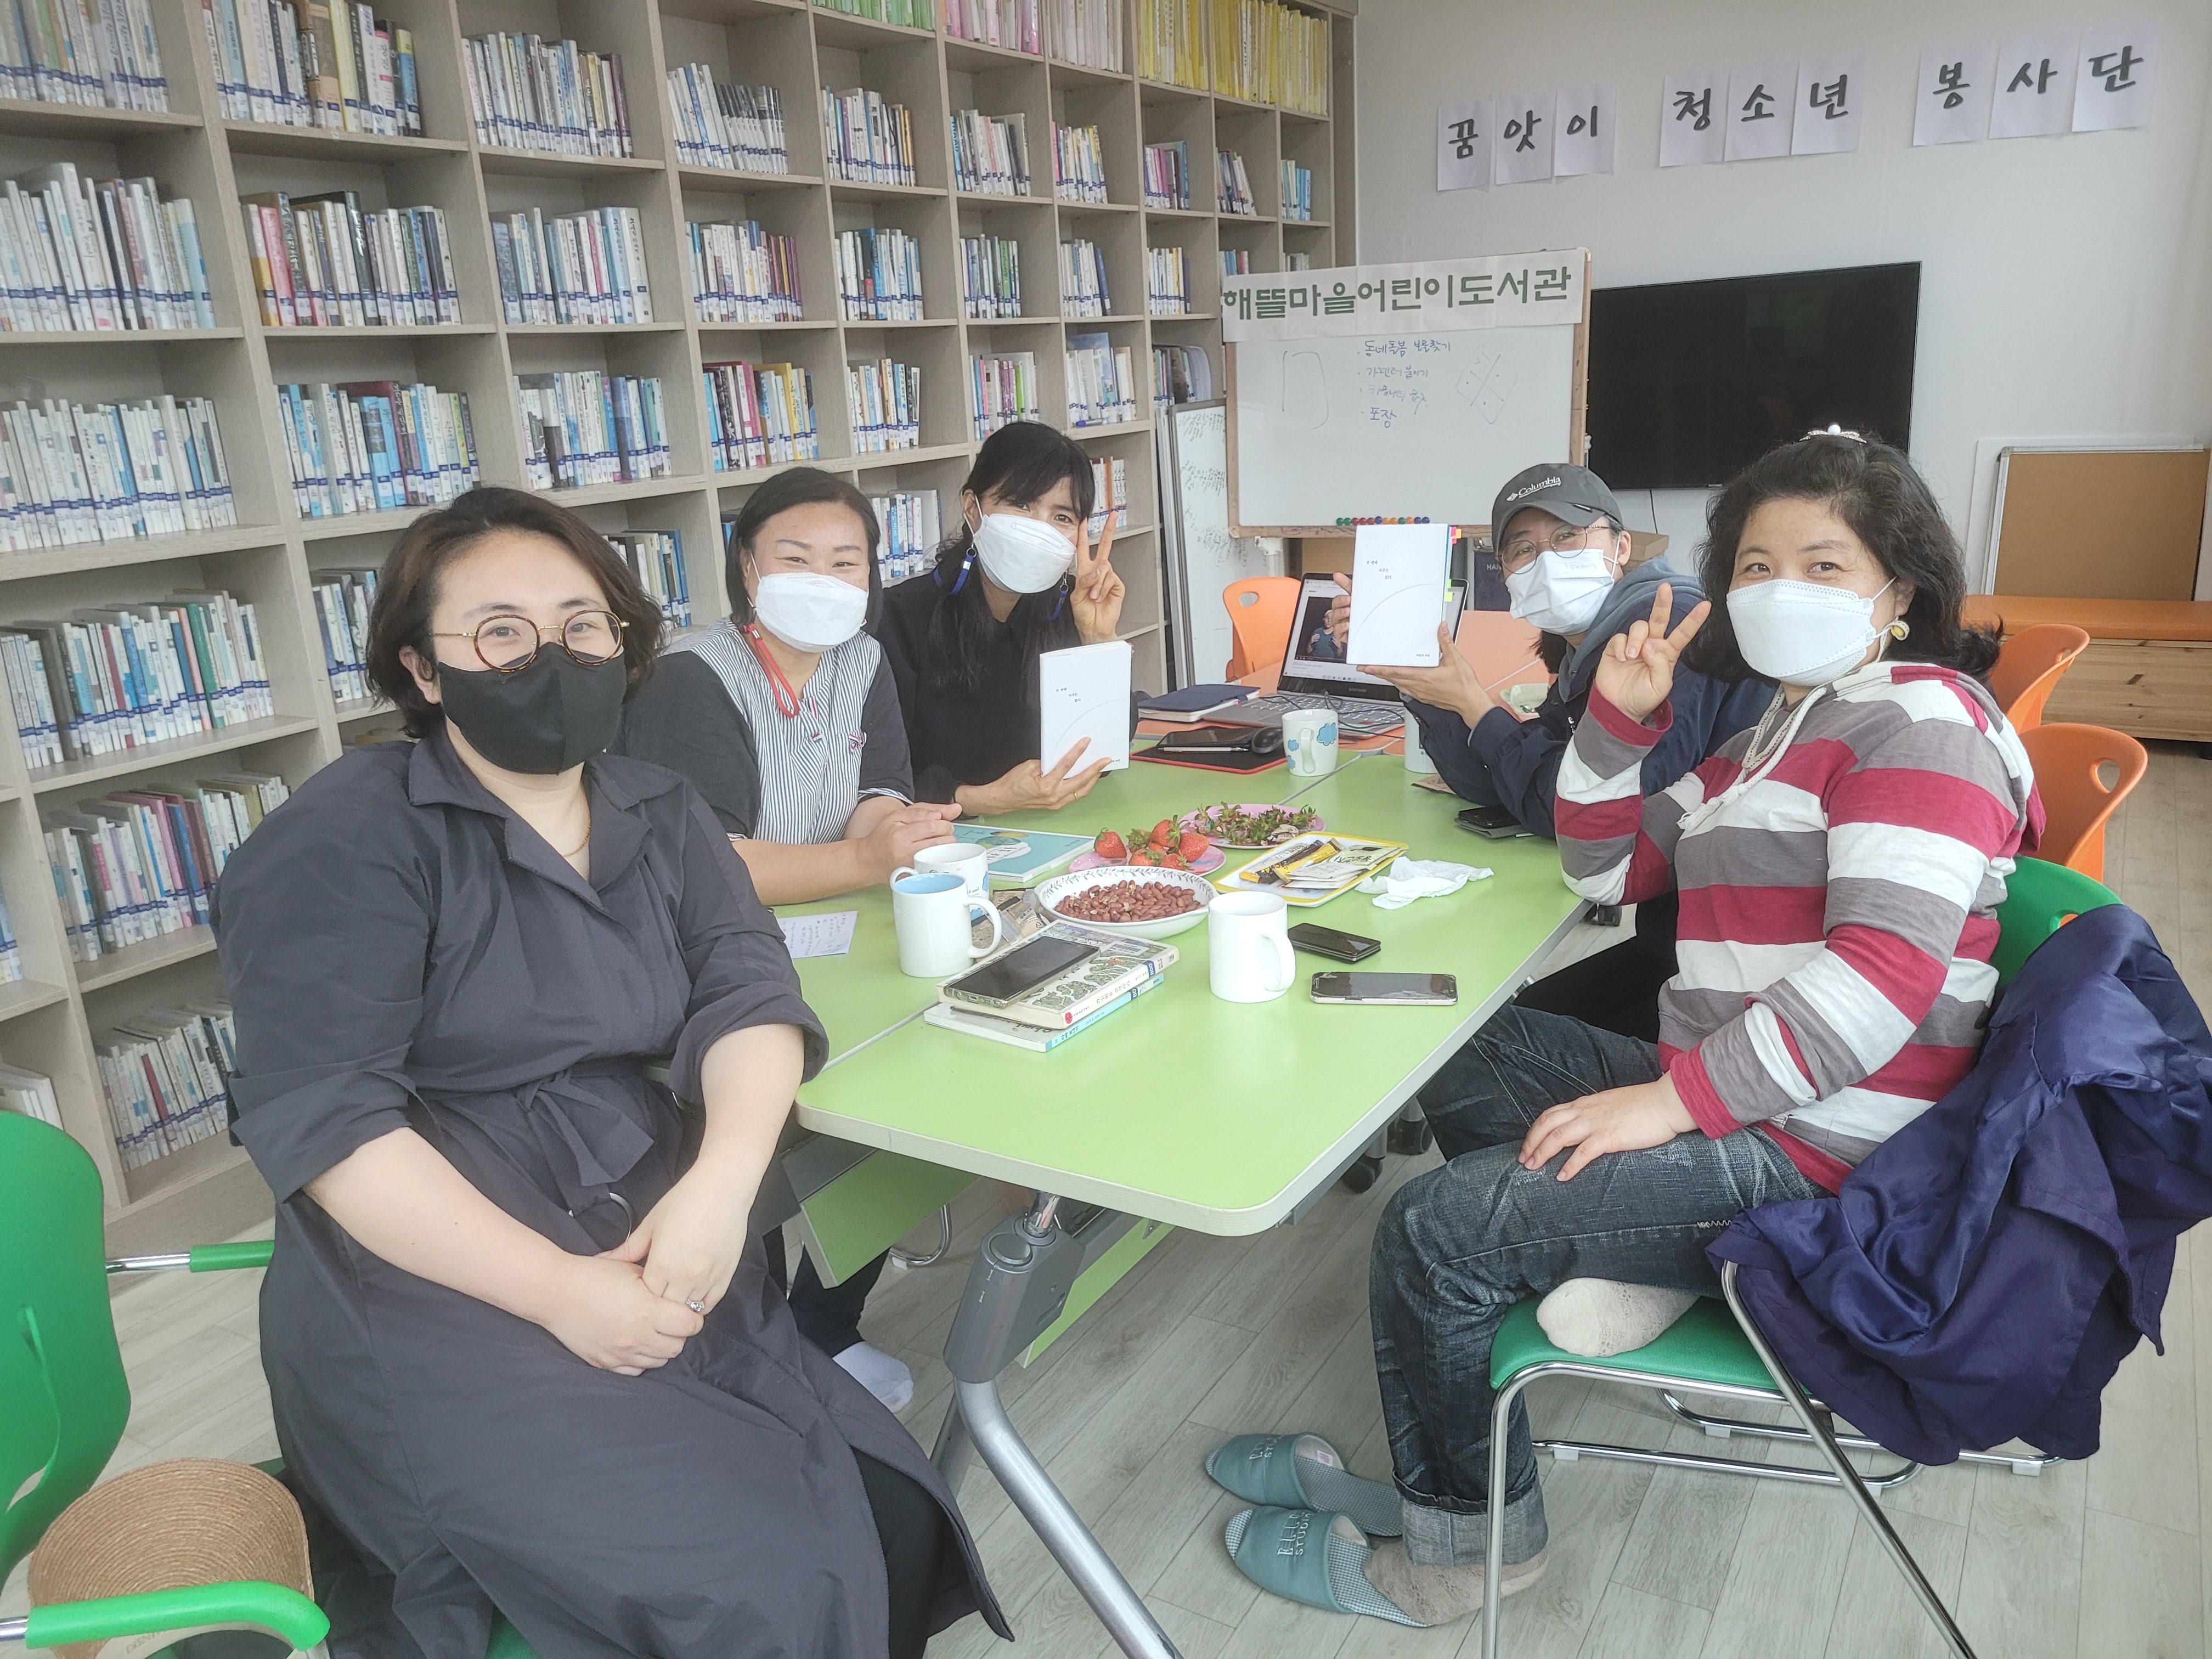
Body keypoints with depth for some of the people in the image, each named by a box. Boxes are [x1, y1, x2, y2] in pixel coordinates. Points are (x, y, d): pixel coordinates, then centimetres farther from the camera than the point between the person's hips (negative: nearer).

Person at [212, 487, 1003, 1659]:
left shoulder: (661, 815, 10)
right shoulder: (349, 838, -8)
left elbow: (747, 994, -2)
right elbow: (321, 1117, -15)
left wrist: (721, 1181, -22)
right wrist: (555, 1288, -22)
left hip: (655, 1256, 6)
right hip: (436, 1301, -5)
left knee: (885, 1523, -8)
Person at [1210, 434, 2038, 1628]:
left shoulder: (1916, 715, -13)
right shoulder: (1778, 731, 17)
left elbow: (1886, 967, -26)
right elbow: (1608, 867, 18)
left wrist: (1672, 1097, -28)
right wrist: (1621, 715, 2)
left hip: (1813, 1150, -10)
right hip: (1723, 1089, 10)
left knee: (1430, 1228, -11)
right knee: (1468, 1056, 21)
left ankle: (1463, 1542, 11)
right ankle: (1621, 1260, 3)